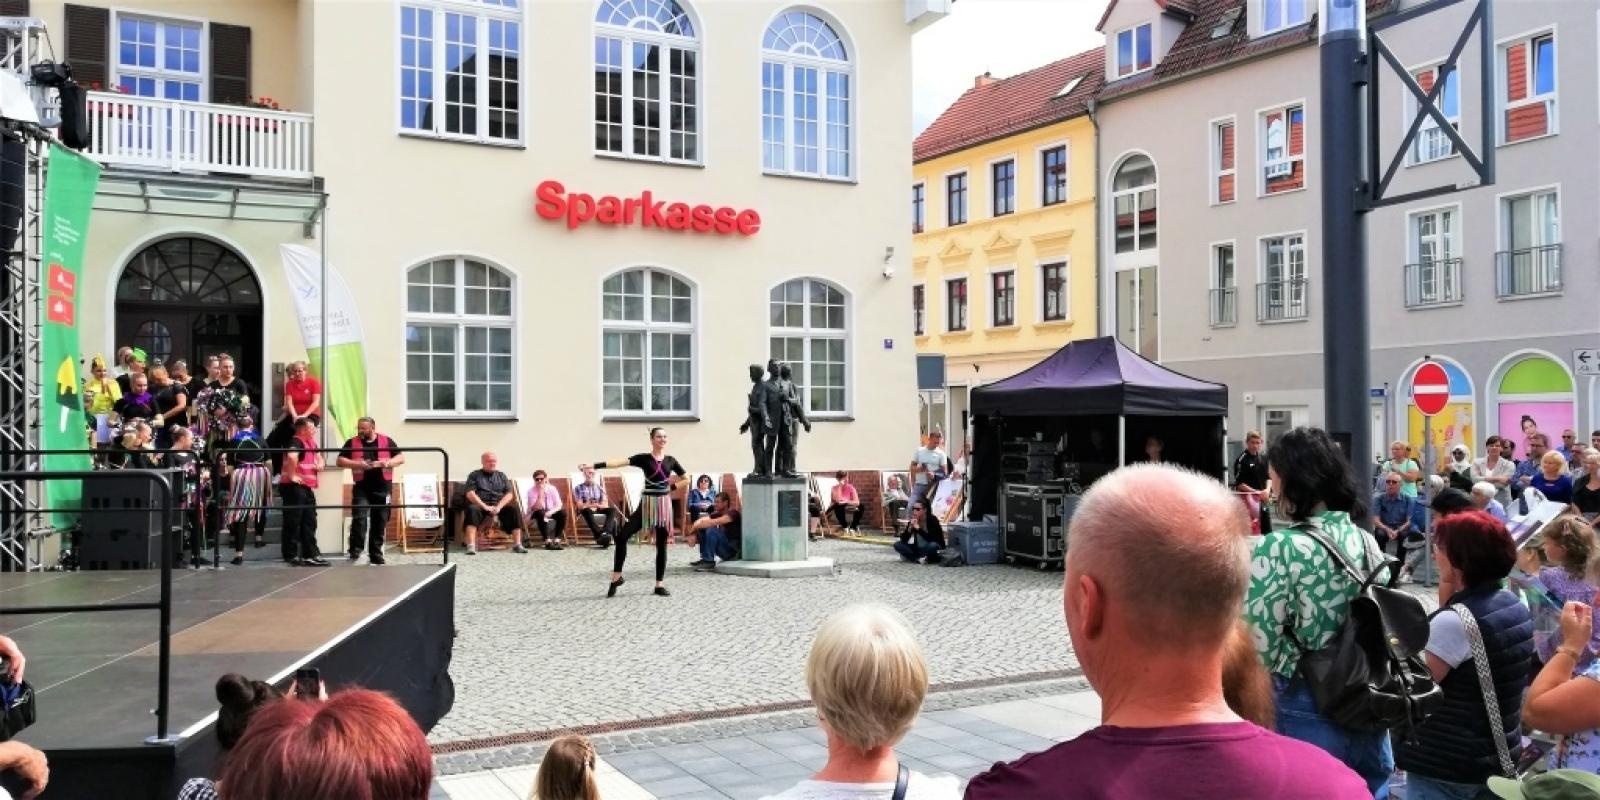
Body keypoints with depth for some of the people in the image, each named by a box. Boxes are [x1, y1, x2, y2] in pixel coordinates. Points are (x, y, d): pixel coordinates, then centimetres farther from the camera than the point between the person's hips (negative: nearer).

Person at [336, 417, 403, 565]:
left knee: (379, 522, 6)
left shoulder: (386, 441, 3)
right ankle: (355, 550, -11)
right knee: (359, 518, -17)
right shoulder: (352, 443, 4)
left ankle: (376, 555, 15)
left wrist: (388, 463, -16)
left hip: (382, 488, 1)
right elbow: (340, 461, 1)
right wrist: (357, 464, -14)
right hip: (361, 488, -1)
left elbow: (401, 458, 3)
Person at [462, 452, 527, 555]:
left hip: (499, 505, 3)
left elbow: (509, 494, 7)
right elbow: (470, 494, -5)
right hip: (480, 505, -3)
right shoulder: (475, 475, 9)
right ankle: (471, 546, -43)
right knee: (472, 510, -36)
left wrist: (498, 507, -12)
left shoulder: (502, 476, 18)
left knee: (514, 511, -25)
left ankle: (517, 545, -26)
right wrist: (485, 506, -19)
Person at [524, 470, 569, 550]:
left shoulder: (552, 489, -7)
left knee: (563, 512, -26)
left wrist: (550, 512, -33)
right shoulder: (531, 491, -15)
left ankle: (556, 540, -24)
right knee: (540, 513, -37)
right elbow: (536, 508, -27)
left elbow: (558, 505, -13)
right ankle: (547, 542, -36)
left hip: (550, 513, 3)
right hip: (536, 515, -3)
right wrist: (541, 493, -31)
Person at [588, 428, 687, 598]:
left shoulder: (670, 460, 5)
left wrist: (671, 484, 3)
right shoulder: (644, 458, -4)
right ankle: (617, 576, 1)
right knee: (622, 536, -13)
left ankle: (660, 585, 13)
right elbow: (620, 462, -16)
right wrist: (593, 465, -28)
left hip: (664, 504, 2)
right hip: (647, 504, -2)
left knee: (661, 545, 5)